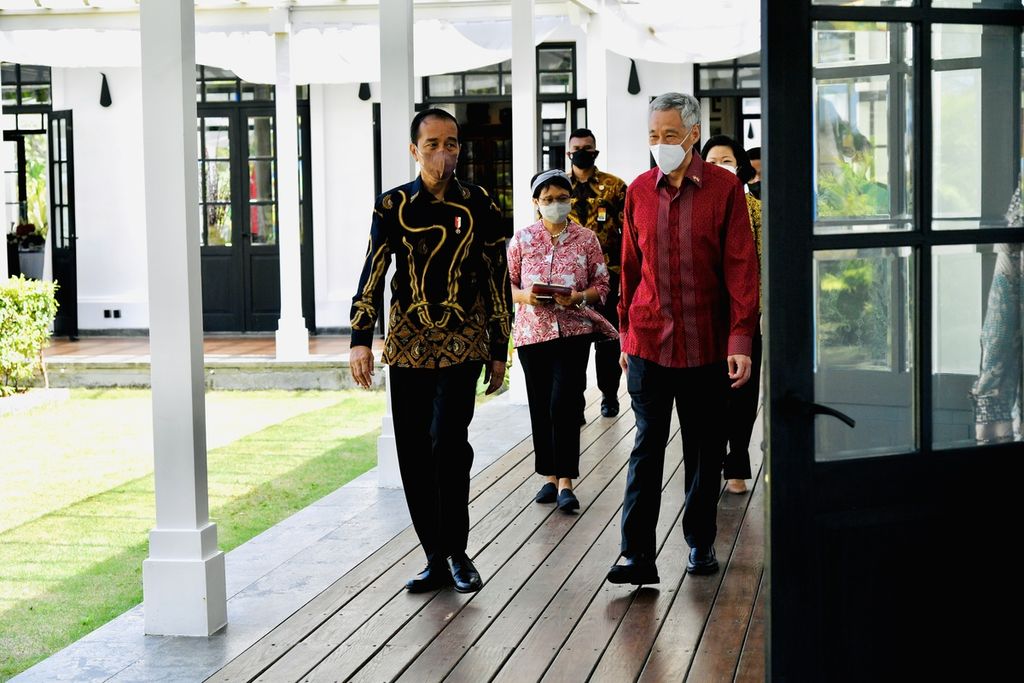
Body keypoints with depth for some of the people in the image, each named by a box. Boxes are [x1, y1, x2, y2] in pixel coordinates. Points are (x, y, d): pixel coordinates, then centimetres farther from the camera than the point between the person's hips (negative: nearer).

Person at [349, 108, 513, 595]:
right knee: (414, 455, 3)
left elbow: (497, 280, 6)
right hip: (407, 349, 2)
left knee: (447, 441, -16)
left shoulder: (478, 206, 3)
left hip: (462, 347, -2)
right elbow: (372, 273, -1)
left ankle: (457, 553, 0)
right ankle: (436, 559, 16)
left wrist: (499, 350, 6)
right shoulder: (393, 206, 3)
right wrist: (361, 340, -11)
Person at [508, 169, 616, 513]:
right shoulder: (522, 239, 3)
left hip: (574, 332, -2)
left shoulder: (586, 239, 1)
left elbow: (601, 285, 4)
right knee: (540, 406, 7)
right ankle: (550, 477, 20)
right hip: (532, 332, 2)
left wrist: (578, 298, -15)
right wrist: (525, 296, -14)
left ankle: (566, 482, -5)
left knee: (564, 403, -11)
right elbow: (508, 284, 7)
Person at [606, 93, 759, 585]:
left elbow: (741, 267, -6)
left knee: (704, 451, 10)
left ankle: (700, 544, 24)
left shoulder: (724, 189, -4)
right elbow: (630, 267, 12)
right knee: (646, 449, -1)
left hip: (705, 344, -2)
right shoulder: (639, 191, 5)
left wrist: (741, 340, -11)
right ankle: (638, 555, -1)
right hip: (648, 342, 2)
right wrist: (625, 334, 13)